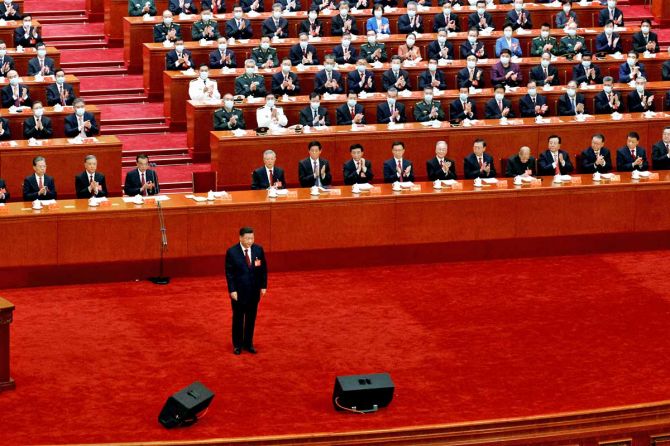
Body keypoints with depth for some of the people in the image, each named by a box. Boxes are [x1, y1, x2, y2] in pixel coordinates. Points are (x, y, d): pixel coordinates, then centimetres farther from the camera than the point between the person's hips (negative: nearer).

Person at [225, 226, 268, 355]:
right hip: (239, 291, -3)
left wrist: (263, 286, 1)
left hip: (254, 291, 3)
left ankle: (248, 343, 22)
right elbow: (229, 273, -10)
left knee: (251, 319, 10)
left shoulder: (258, 250, -2)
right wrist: (232, 290, -14)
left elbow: (263, 269, 5)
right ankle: (237, 345, 19)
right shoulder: (232, 252, -11)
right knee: (238, 319, 8)